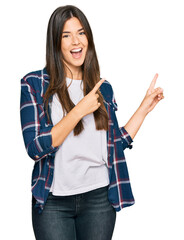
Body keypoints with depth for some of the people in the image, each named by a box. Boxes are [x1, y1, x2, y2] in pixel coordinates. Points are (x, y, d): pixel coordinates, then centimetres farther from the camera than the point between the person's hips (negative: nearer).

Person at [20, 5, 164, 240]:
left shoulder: (102, 88, 8)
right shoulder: (34, 84, -5)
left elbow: (116, 143, 9)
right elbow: (35, 148, -14)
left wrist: (145, 107, 7)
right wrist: (80, 110, -17)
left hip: (99, 197, 3)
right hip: (53, 201, -3)